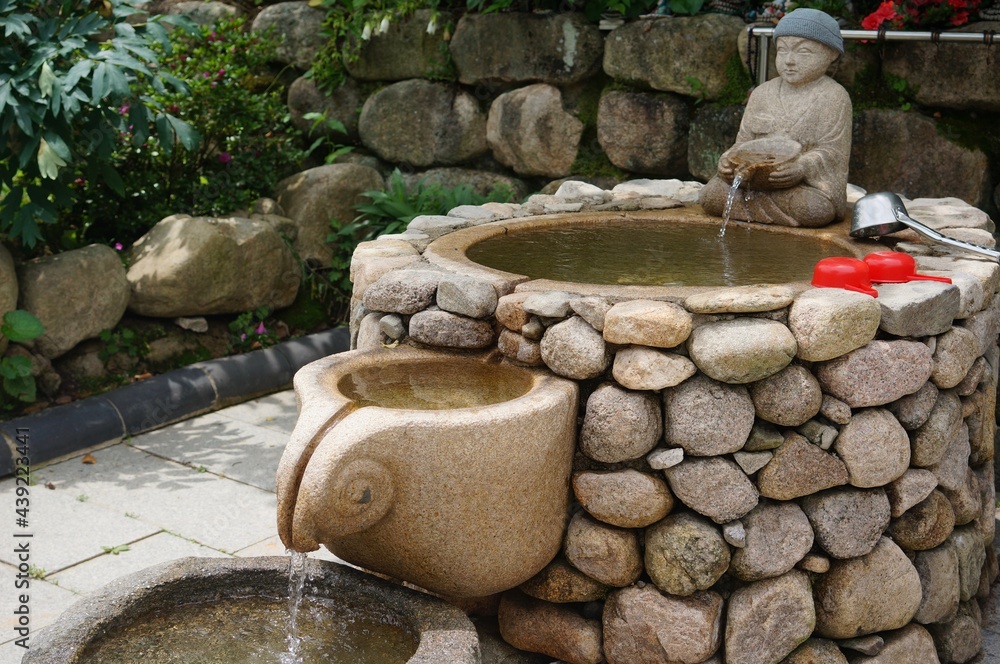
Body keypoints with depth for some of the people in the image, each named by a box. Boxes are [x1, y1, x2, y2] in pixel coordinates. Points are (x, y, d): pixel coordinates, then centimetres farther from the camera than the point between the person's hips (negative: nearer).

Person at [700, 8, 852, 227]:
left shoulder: (834, 98, -1)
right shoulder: (762, 94, 13)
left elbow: (831, 151, -9)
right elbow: (744, 142, 13)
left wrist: (801, 167, -29)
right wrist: (729, 159, -11)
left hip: (807, 182, -3)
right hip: (754, 176, 3)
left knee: (816, 207, -37)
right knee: (711, 194, -18)